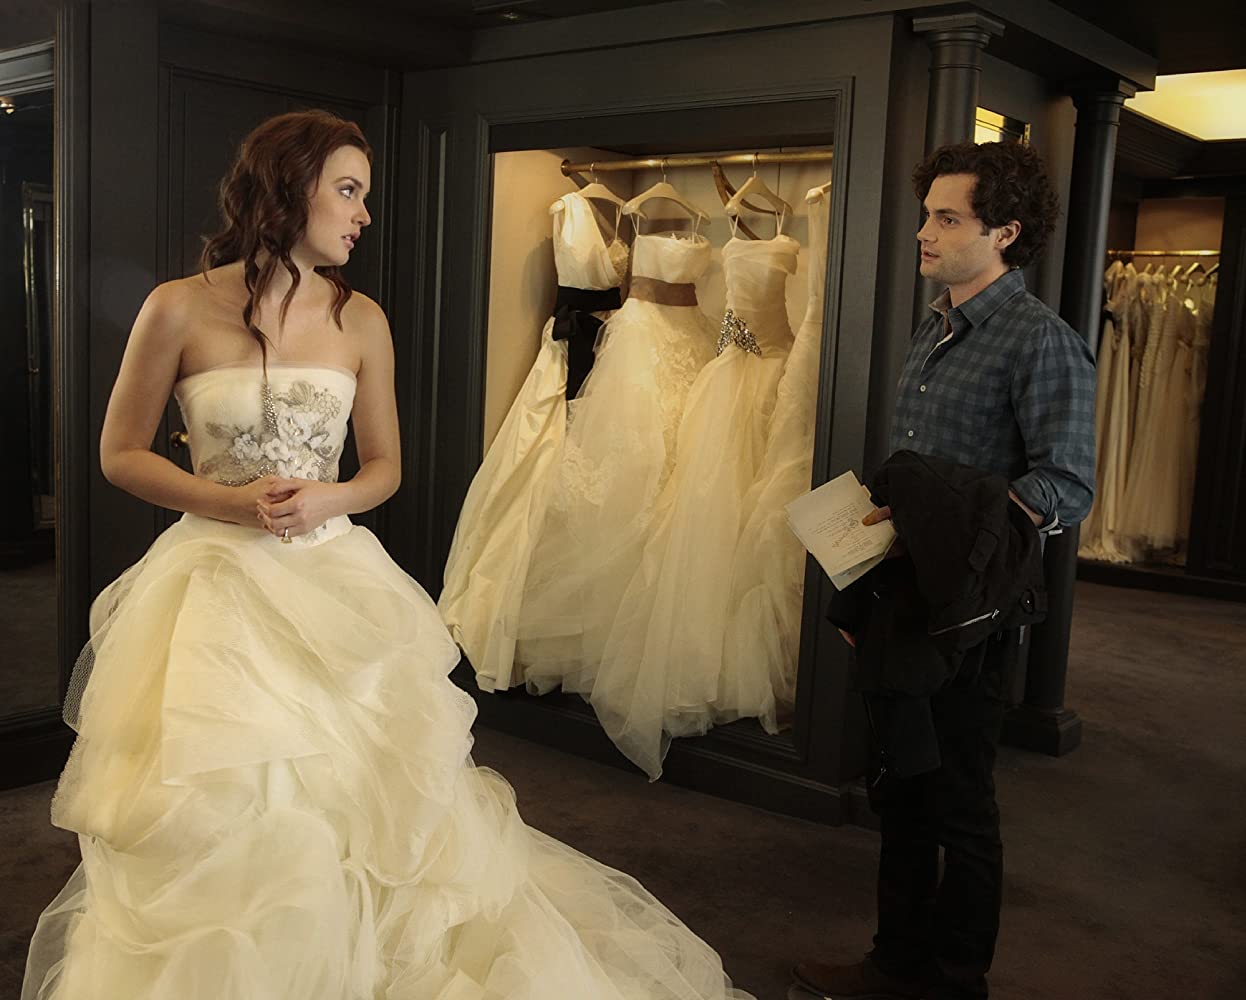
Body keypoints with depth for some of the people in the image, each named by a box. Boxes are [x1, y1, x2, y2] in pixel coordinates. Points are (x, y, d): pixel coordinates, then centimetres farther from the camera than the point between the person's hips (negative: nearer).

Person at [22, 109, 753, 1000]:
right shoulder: (180, 310, -6)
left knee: (357, 801, 8)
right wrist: (230, 503, -13)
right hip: (215, 587, -2)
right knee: (217, 826, 6)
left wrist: (325, 501, -12)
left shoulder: (360, 321, 2)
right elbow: (120, 454, 2)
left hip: (333, 586, 2)